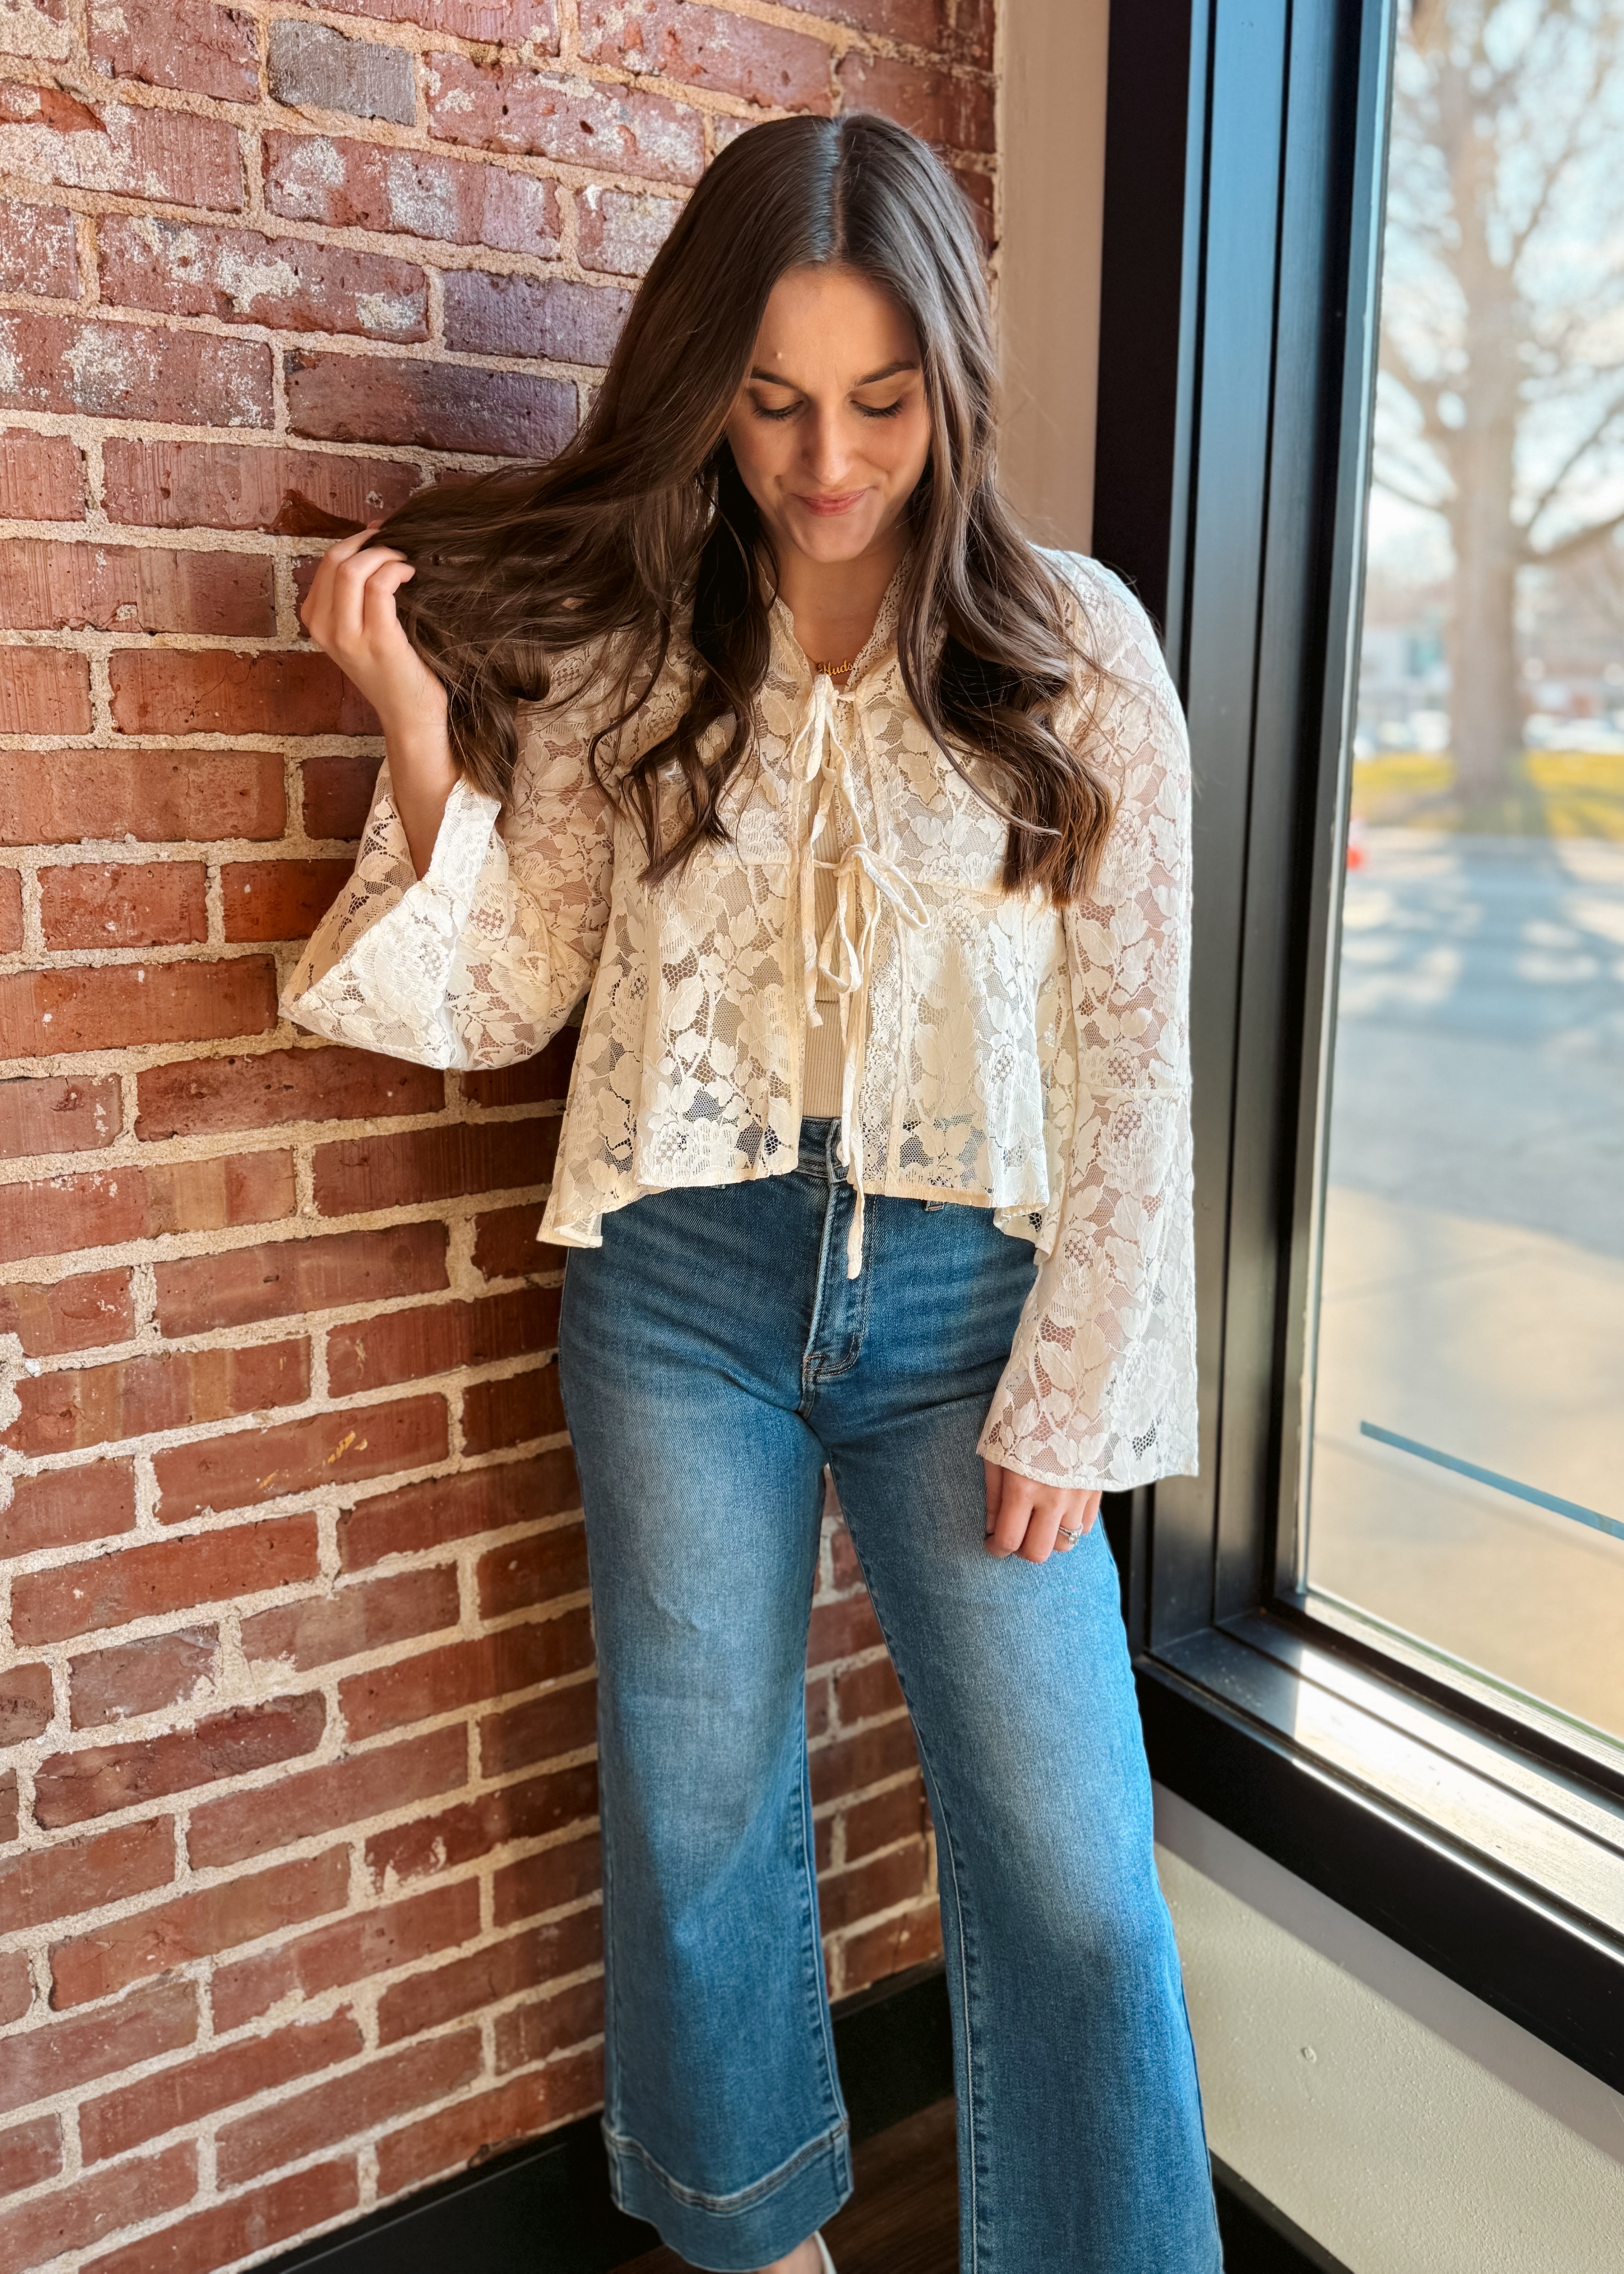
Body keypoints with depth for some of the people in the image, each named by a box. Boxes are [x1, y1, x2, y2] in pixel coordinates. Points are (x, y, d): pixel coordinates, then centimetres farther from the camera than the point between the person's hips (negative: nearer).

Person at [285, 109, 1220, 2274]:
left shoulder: (1073, 649, -3)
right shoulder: (618, 648, 0)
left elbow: (1130, 1054, -3)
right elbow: (502, 1002, 1)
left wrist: (1071, 1398, -5)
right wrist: (421, 732, -12)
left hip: (963, 1289, -1)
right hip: (682, 1286, 2)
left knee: (1069, 1854, 5)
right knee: (698, 1811, 16)